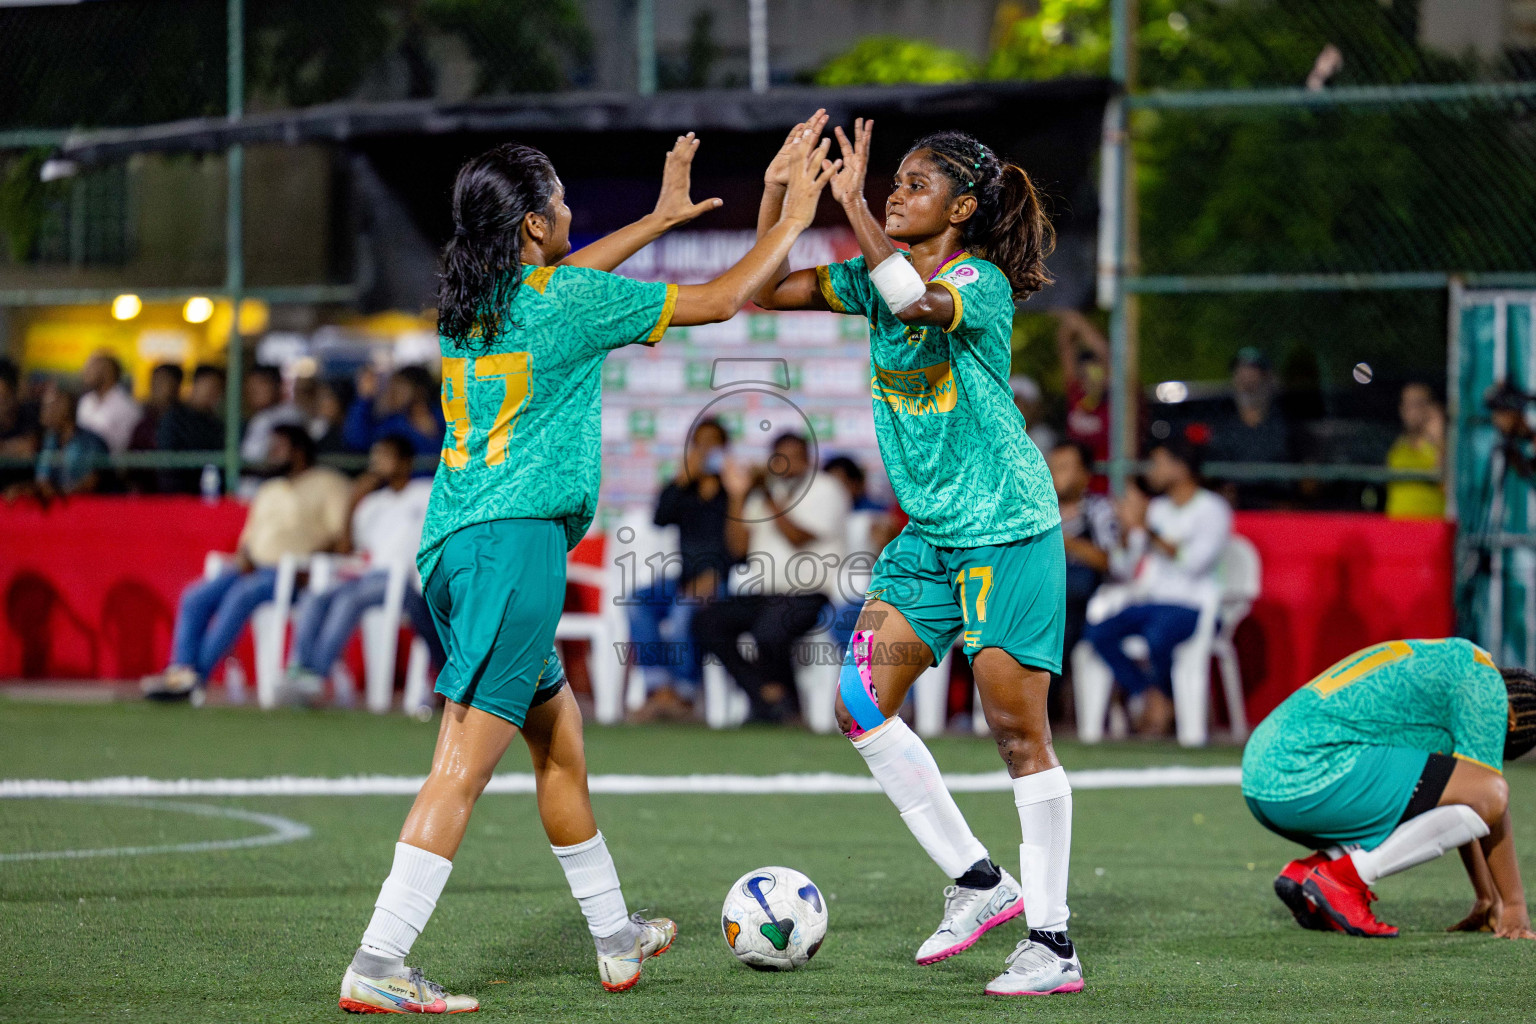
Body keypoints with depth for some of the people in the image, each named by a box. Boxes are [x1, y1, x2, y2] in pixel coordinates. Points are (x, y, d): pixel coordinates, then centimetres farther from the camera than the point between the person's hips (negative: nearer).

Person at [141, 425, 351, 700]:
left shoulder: (328, 483, 3)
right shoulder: (268, 490, 28)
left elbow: (340, 535, -8)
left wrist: (307, 560, -20)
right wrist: (243, 556, 3)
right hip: (255, 569, 8)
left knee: (241, 596, -33)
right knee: (195, 598, -14)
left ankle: (198, 673, -31)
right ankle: (181, 670, -25)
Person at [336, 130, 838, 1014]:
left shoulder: (470, 300, 12)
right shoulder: (568, 300, -9)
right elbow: (720, 301, 2)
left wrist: (661, 217, 43)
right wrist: (794, 220, 16)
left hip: (457, 544, 9)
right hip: (515, 541, -9)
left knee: (559, 734, 21)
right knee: (466, 761, -12)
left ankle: (616, 937, 33)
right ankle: (377, 966, -19)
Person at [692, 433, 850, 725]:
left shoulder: (824, 489, 2)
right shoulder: (761, 494, 20)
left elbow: (797, 537, -12)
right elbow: (738, 548, 10)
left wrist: (769, 496, -12)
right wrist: (738, 497, 3)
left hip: (806, 594, -6)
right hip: (761, 592, 6)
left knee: (768, 632, -36)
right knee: (706, 621, -18)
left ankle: (784, 696, -8)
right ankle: (765, 691, -21)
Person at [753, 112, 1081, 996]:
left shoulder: (982, 281, -14)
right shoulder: (881, 276, 9)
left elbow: (918, 302, -36)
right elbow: (767, 290, 8)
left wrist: (853, 204, -32)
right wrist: (779, 188, -5)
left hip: (1007, 530, -8)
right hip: (929, 531, 8)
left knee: (1019, 730, -6)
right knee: (862, 702, 4)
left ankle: (1053, 944, 0)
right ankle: (977, 879, 15)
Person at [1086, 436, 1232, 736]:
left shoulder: (1212, 509, 0)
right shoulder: (1156, 508, 20)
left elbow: (1193, 562, -17)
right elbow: (1121, 570, 19)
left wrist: (1147, 529, -16)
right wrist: (1127, 532, 0)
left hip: (1189, 606, -6)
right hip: (1146, 603, 7)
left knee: (1158, 636, -38)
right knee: (1097, 634, -21)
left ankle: (1158, 700, -9)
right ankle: (1153, 700, -17)